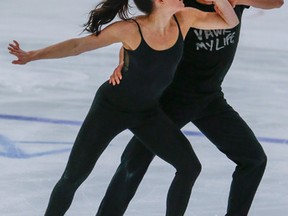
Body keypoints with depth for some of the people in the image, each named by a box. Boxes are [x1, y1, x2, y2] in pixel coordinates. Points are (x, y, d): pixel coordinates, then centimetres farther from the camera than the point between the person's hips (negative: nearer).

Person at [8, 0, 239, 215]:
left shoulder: (184, 19, -15)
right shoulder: (131, 30, -27)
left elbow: (230, 22, -9)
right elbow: (78, 45, -22)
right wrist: (32, 55, -30)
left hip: (148, 112, 5)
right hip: (111, 107, -5)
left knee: (189, 167, -4)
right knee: (73, 176, -4)